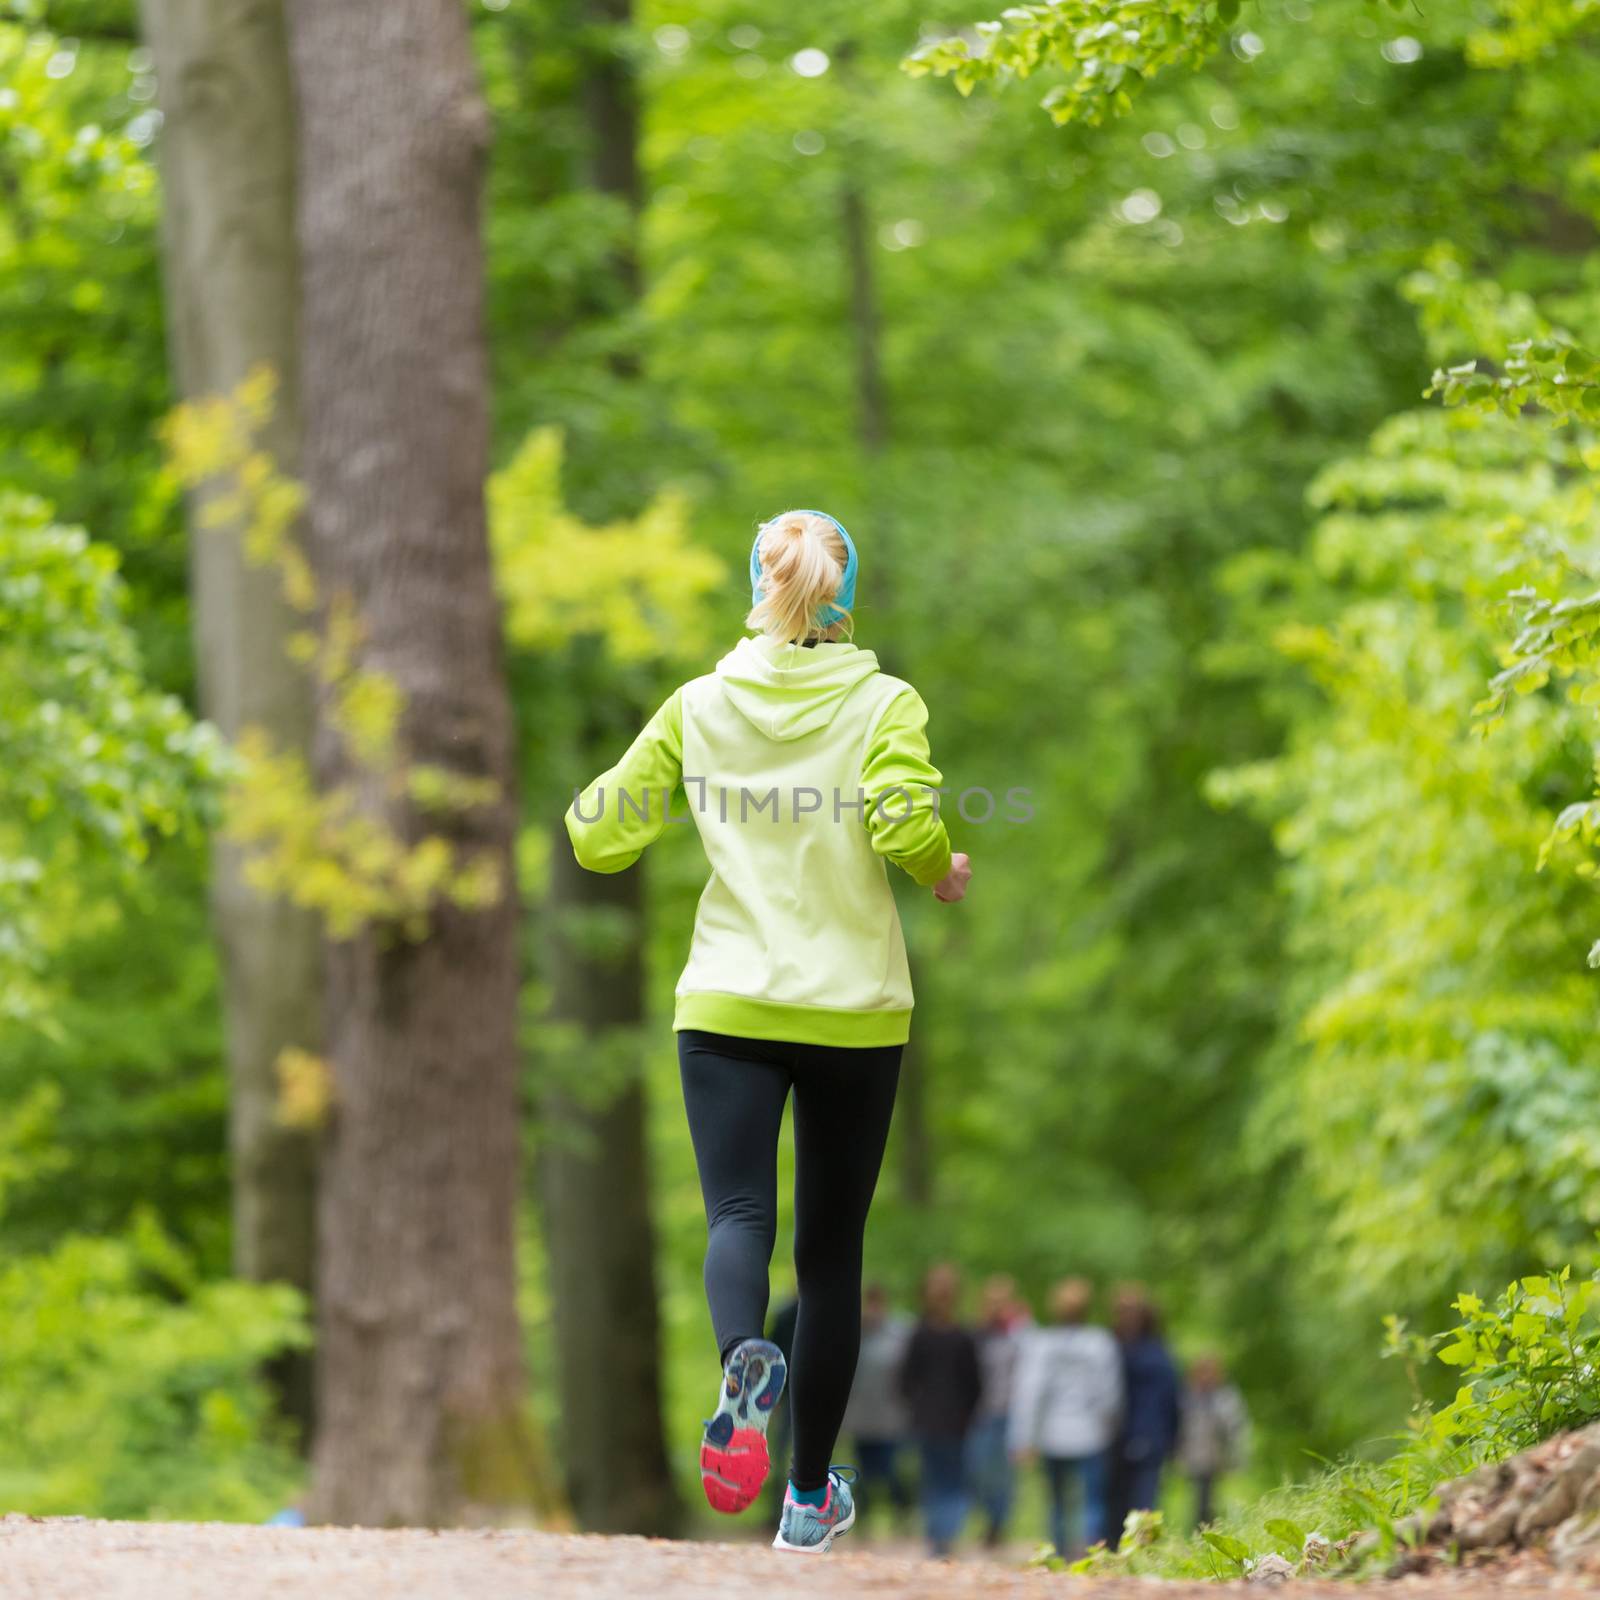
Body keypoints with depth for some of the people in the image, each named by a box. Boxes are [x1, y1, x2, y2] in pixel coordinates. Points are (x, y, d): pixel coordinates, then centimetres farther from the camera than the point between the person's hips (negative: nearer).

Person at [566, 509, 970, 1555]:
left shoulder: (698, 705, 2)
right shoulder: (885, 703, -3)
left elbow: (600, 840, 2)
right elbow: (904, 826, -19)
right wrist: (947, 873, 2)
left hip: (729, 1006, 0)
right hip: (856, 1009, 0)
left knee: (739, 1213, -7)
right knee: (831, 1246, 11)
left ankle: (745, 1363, -43)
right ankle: (812, 1495, 18)